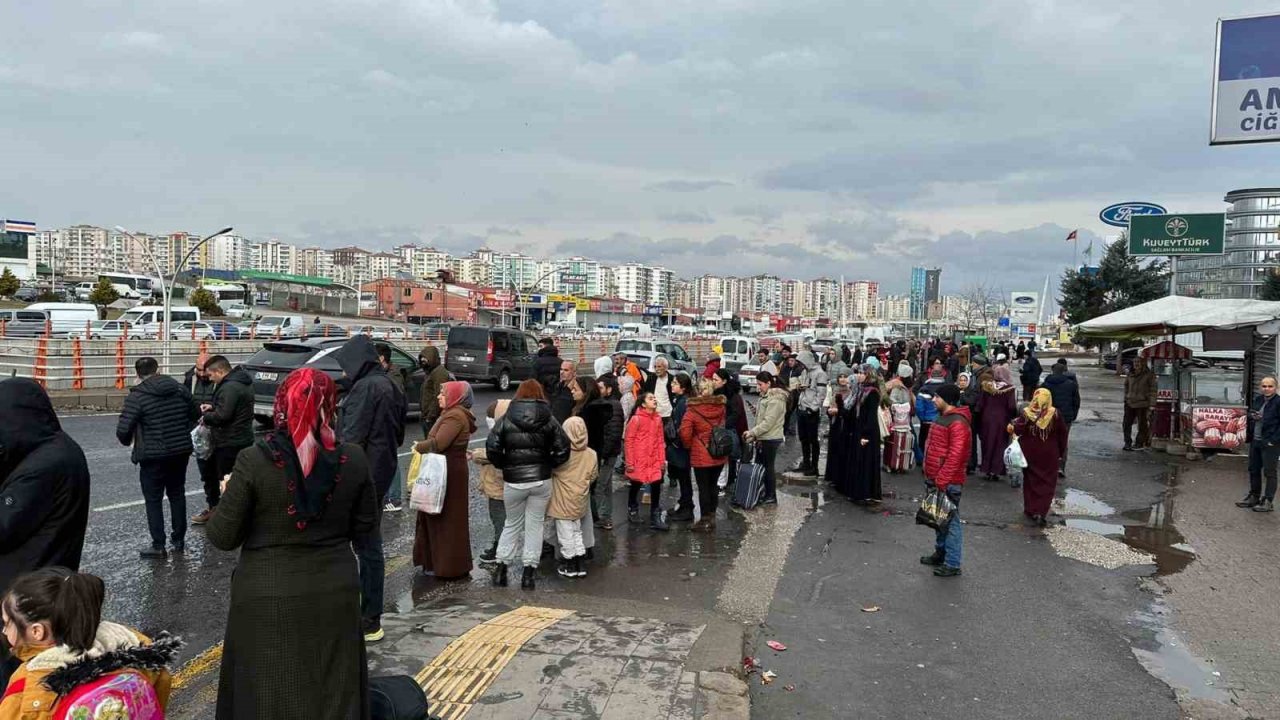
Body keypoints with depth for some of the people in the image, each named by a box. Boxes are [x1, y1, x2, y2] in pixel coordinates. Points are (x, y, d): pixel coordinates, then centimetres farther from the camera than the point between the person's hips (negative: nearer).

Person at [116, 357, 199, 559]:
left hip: (153, 456, -5)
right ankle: (179, 540, 25)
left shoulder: (137, 396, -13)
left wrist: (129, 441, 3)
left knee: (153, 500, 6)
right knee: (177, 495, 18)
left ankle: (158, 546, 8)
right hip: (181, 452, 5)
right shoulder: (179, 389, 2)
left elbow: (123, 430, -18)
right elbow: (195, 415, 12)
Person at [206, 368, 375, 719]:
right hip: (335, 593, 2)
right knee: (333, 692, 18)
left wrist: (228, 494, 8)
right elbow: (365, 523, 2)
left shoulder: (253, 461, -16)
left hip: (268, 599, -2)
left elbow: (222, 537, -9)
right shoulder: (354, 459, -9)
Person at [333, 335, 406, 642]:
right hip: (381, 475, 9)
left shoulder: (365, 388, -15)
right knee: (369, 545, 14)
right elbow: (397, 434, 20)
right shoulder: (388, 386, 14)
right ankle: (371, 619, 22)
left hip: (361, 476, -9)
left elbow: (351, 437, -19)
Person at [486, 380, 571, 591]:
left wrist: (504, 466, 6)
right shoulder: (549, 421, 0)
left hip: (514, 481, 0)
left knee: (512, 524, 17)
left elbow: (492, 448, -10)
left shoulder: (506, 420, -3)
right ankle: (530, 571, 10)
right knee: (535, 524, 10)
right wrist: (547, 465, 9)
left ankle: (501, 566, 13)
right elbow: (563, 450, -4)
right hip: (541, 480, 0)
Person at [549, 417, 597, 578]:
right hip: (580, 501, 5)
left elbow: (551, 469, -7)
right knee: (577, 531, 20)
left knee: (565, 533, 7)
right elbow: (593, 477, 3)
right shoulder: (591, 454, -7)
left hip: (563, 501, -5)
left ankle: (570, 567, 16)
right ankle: (579, 565, 22)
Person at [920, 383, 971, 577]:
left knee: (951, 520, -3)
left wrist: (941, 480, -23)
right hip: (936, 479, 10)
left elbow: (955, 455, -24)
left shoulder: (958, 423, -18)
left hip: (948, 482, -10)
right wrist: (930, 475, 18)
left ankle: (952, 564, 2)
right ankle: (941, 553, 31)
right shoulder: (943, 417, 14)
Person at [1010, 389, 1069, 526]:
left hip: (1030, 454, 0)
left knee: (1031, 481, 15)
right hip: (1049, 454, 0)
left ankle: (1030, 510, 22)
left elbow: (1018, 429, -18)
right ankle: (1041, 512, -6)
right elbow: (1062, 434, -1)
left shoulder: (1026, 413, -11)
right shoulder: (1055, 414, -8)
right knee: (1047, 483, 5)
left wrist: (1012, 426, 5)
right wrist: (1061, 452, 9)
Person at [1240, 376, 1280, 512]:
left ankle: (1268, 502, 10)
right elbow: (1250, 413, 22)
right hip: (1255, 441, 7)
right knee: (1253, 470, 16)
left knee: (1269, 472, 2)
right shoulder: (1257, 399, 7)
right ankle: (1254, 497, 29)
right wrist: (1252, 416, -1)